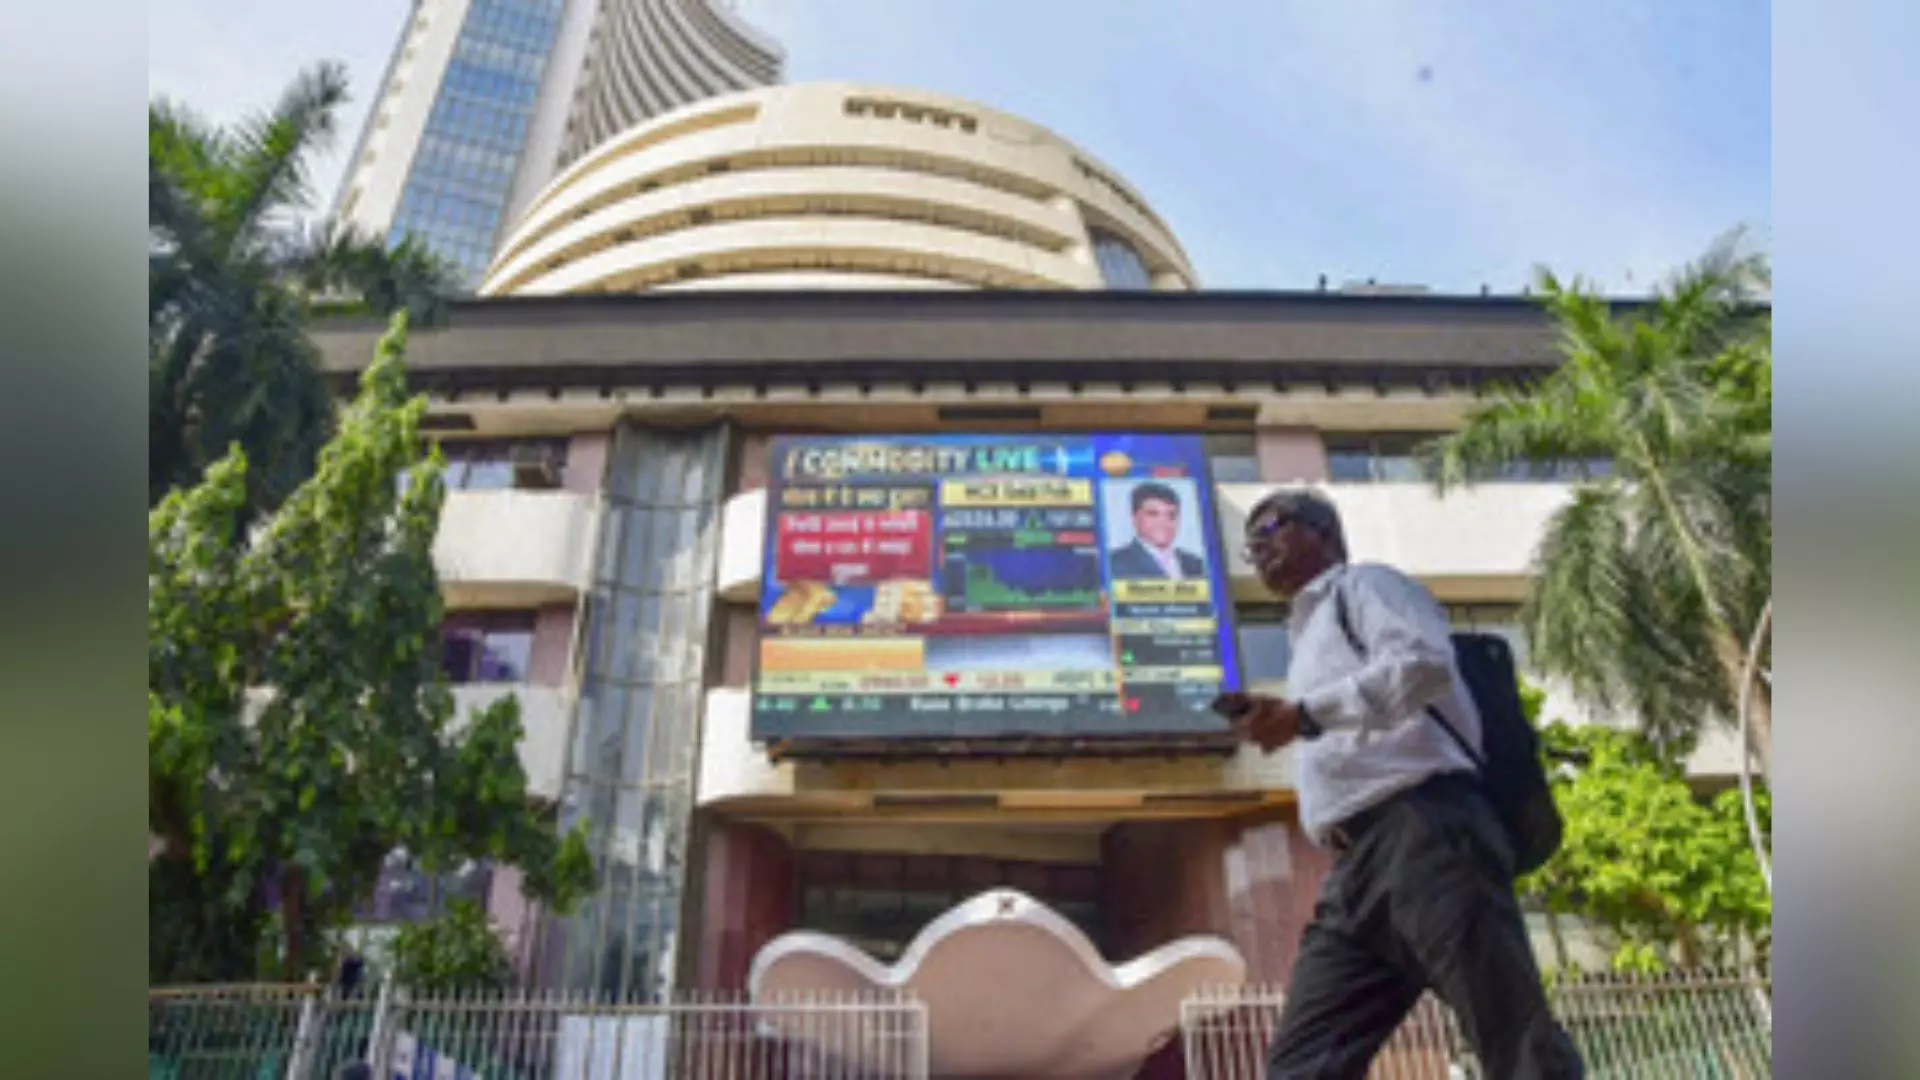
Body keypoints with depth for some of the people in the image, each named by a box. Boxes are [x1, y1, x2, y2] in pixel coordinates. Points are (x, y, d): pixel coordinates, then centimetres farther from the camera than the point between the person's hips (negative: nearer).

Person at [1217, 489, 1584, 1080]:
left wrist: (1304, 714, -11)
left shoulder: (1364, 584, 11)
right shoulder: (1310, 639, 33)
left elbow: (1423, 661, -11)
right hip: (1358, 865, 8)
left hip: (1424, 826, -8)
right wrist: (1282, 724, 14)